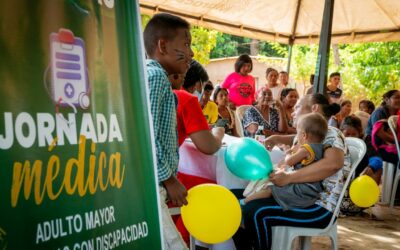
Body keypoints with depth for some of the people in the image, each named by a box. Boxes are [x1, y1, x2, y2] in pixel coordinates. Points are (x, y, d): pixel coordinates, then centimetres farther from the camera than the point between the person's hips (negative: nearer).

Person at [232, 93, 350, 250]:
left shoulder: (331, 134, -10)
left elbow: (334, 163, -32)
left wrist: (288, 177, -32)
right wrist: (277, 138, 17)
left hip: (318, 207, -9)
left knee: (255, 210, -31)